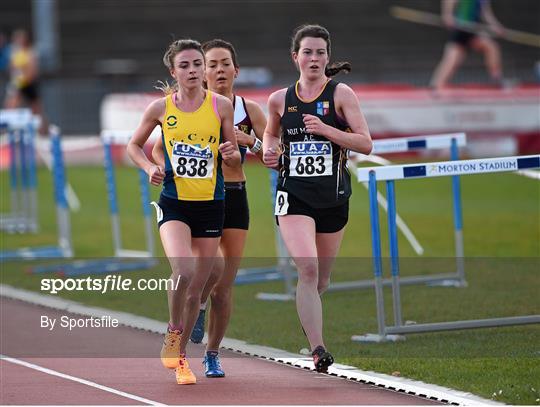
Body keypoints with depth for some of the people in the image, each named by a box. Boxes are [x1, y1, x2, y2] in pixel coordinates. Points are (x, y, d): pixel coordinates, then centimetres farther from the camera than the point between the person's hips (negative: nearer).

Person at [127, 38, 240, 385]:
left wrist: (232, 154, -15)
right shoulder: (160, 108, -1)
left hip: (211, 204, 2)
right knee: (183, 271, -25)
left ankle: (181, 356, 26)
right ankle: (173, 333, 1)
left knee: (197, 289, 7)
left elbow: (235, 160, 8)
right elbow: (134, 145, 13)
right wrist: (150, 168, -5)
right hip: (174, 203, -2)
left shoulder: (221, 106, 0)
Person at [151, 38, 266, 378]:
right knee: (214, 266, -23)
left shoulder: (249, 110, 4)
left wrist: (251, 141, -16)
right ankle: (197, 306, 11)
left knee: (225, 285, 3)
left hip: (235, 198, 2)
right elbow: (159, 149, 1)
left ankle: (213, 355, 17)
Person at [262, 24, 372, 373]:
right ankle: (318, 350, -22)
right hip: (294, 196, 0)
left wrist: (325, 130, -20)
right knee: (308, 268, -21)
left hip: (333, 196, 1)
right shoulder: (280, 100, 4)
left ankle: (309, 317, 45)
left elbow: (365, 143, -9)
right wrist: (271, 152, 2)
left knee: (321, 279, 12)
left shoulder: (341, 94, -3)